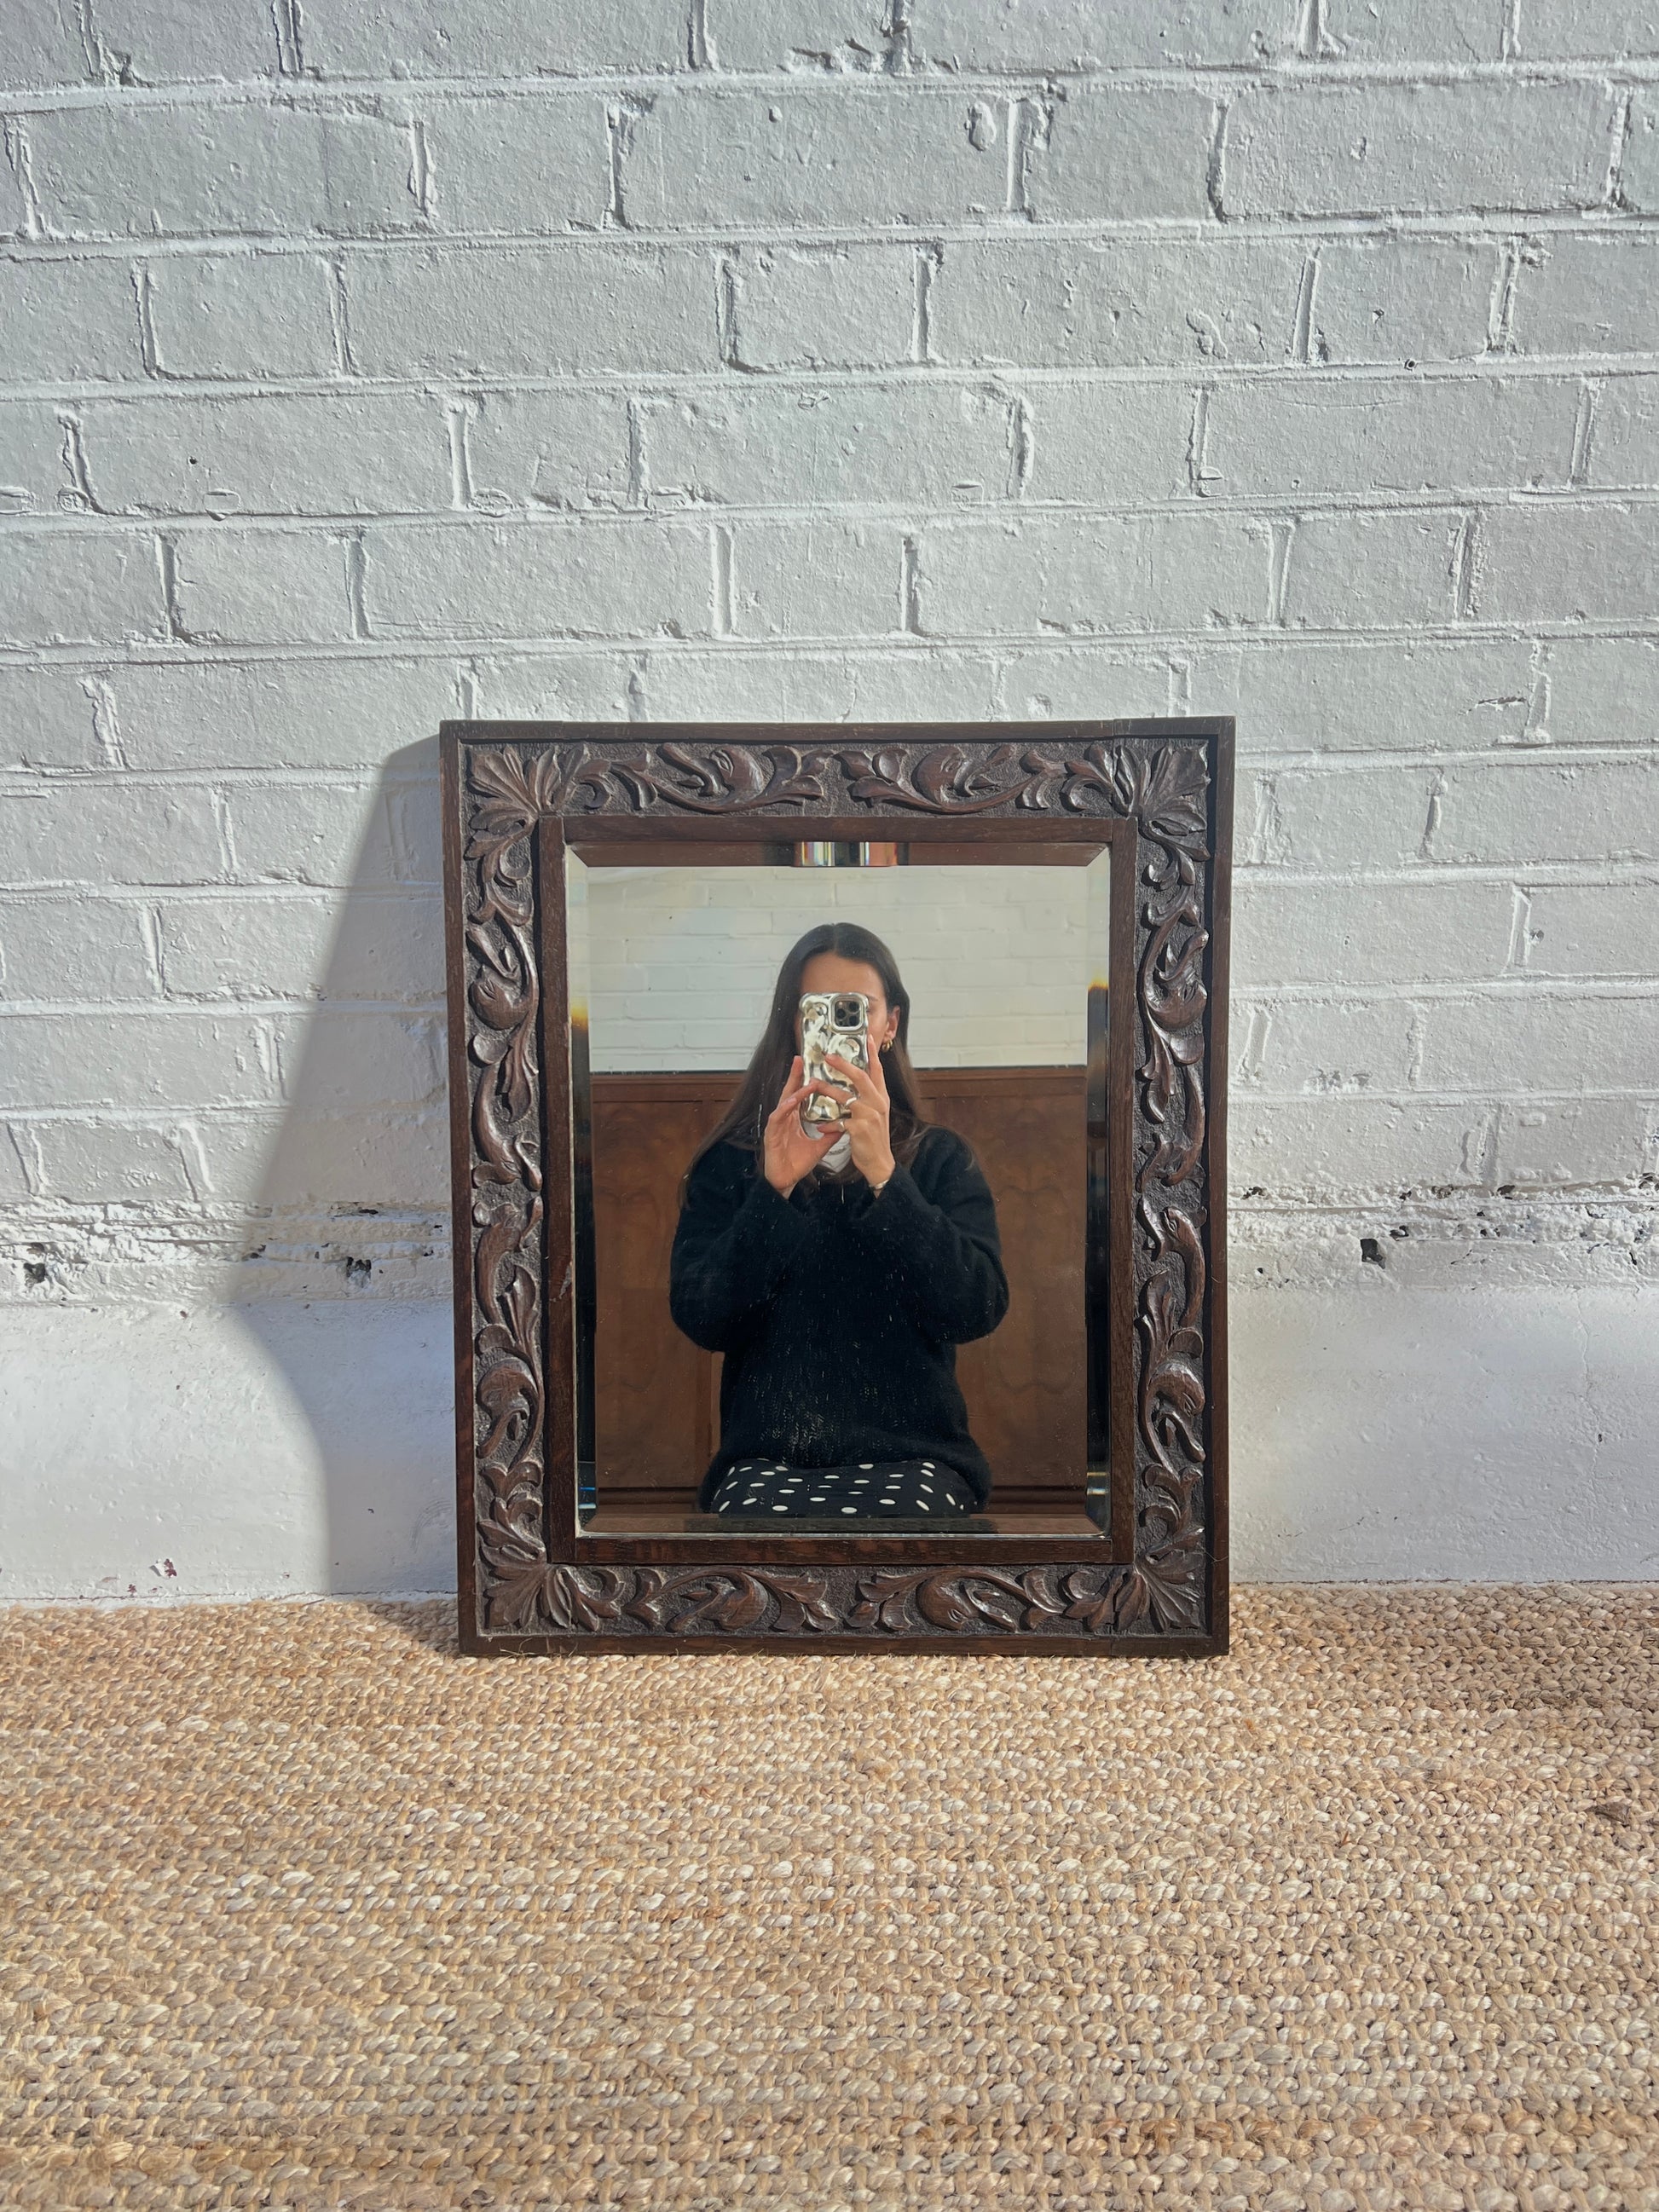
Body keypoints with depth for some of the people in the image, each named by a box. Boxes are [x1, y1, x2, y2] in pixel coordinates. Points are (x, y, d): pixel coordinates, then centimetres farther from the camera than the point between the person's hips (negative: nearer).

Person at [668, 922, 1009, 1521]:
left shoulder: (941, 1158, 7)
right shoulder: (730, 1161, 9)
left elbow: (977, 1311, -9)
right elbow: (700, 1320, -3)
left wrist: (882, 1175, -18)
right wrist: (774, 1190, -16)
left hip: (910, 1453, 1)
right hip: (766, 1456, 0)